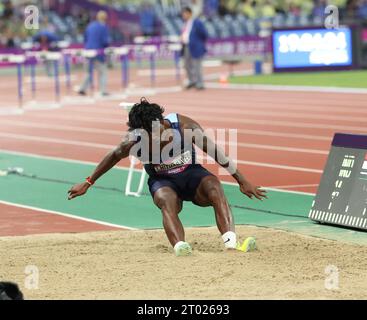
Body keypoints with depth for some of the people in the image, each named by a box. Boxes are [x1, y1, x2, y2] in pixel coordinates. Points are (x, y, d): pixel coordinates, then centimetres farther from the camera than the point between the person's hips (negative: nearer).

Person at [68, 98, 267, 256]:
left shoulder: (185, 126, -22)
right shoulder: (135, 141, -22)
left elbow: (215, 152, -14)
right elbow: (114, 157, -2)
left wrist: (242, 181, -10)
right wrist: (88, 183, 6)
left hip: (191, 174, 1)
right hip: (162, 182, -1)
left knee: (214, 186, -31)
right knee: (167, 201, -36)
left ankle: (231, 244, -50)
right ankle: (180, 249, -60)